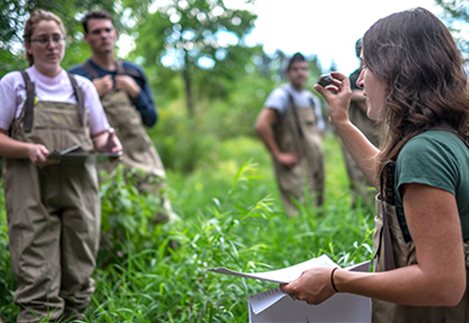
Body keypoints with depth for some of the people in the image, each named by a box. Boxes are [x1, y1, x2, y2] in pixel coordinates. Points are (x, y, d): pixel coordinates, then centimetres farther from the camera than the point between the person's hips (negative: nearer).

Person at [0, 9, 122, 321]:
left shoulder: (83, 87, 17)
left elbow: (99, 136, 19)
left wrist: (108, 143, -4)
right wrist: (28, 149, -16)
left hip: (79, 191, 3)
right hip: (33, 196, -3)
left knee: (78, 278, 3)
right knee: (38, 282, -10)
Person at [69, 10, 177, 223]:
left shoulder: (133, 72, 15)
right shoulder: (76, 77, 4)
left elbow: (151, 119, 16)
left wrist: (136, 93, 0)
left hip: (142, 157, 4)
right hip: (105, 163, -3)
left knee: (163, 217, -1)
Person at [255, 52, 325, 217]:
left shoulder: (313, 100, 16)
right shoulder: (282, 95, -8)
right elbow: (261, 125, -20)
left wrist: (317, 151, 12)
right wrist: (278, 155, -16)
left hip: (316, 165, 8)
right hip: (294, 166, -8)